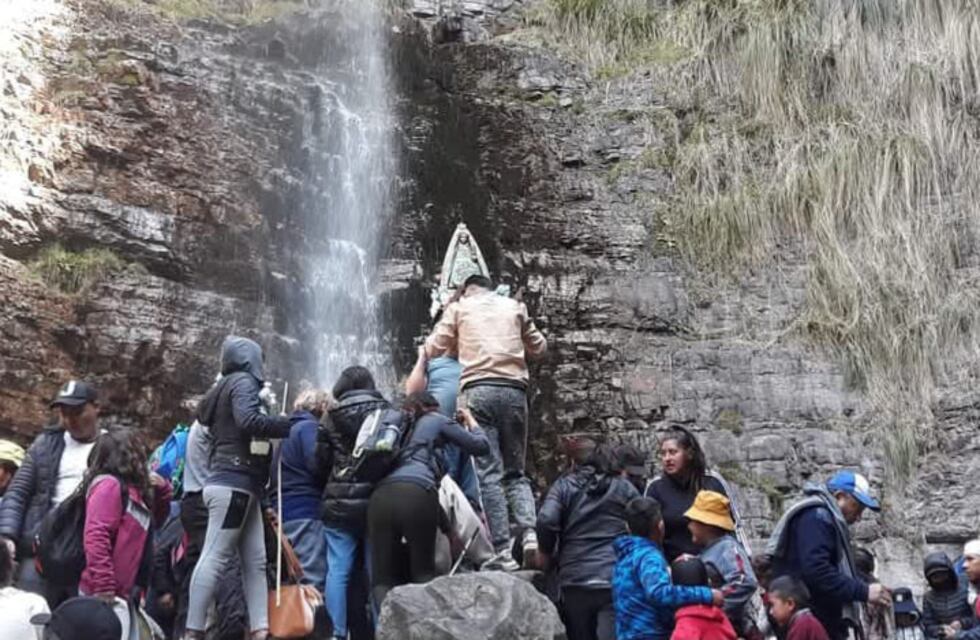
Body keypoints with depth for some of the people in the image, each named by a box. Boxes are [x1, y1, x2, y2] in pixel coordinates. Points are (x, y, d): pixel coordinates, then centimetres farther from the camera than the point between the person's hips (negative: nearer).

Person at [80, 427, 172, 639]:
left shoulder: (133, 489, 15)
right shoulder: (109, 485, -11)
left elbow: (155, 521, 30)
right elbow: (95, 537, -21)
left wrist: (162, 490, 12)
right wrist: (103, 587, -25)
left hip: (123, 591, 10)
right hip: (106, 592, -10)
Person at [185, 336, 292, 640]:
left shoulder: (225, 388, 24)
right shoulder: (243, 382, -4)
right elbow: (248, 421, -21)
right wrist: (285, 424, -10)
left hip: (237, 484, 10)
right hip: (234, 483, -10)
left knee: (255, 561, 5)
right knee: (215, 557, -11)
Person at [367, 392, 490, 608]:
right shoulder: (436, 420, 23)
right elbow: (481, 446, 23)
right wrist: (470, 421, 43)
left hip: (381, 495, 3)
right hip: (416, 494, -3)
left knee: (382, 576, 3)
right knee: (423, 572, 8)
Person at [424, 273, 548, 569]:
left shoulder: (459, 307, 13)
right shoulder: (515, 306, 19)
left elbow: (433, 349, 15)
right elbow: (539, 347, 24)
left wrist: (458, 343, 35)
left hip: (478, 389, -2)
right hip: (514, 389, 2)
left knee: (489, 473, -3)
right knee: (515, 471, 11)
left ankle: (503, 550, -11)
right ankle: (529, 532, -12)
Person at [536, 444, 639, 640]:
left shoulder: (564, 485, 10)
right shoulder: (625, 488, 12)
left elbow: (546, 521, -5)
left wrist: (546, 554, 11)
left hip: (575, 579, 1)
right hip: (617, 580, -1)